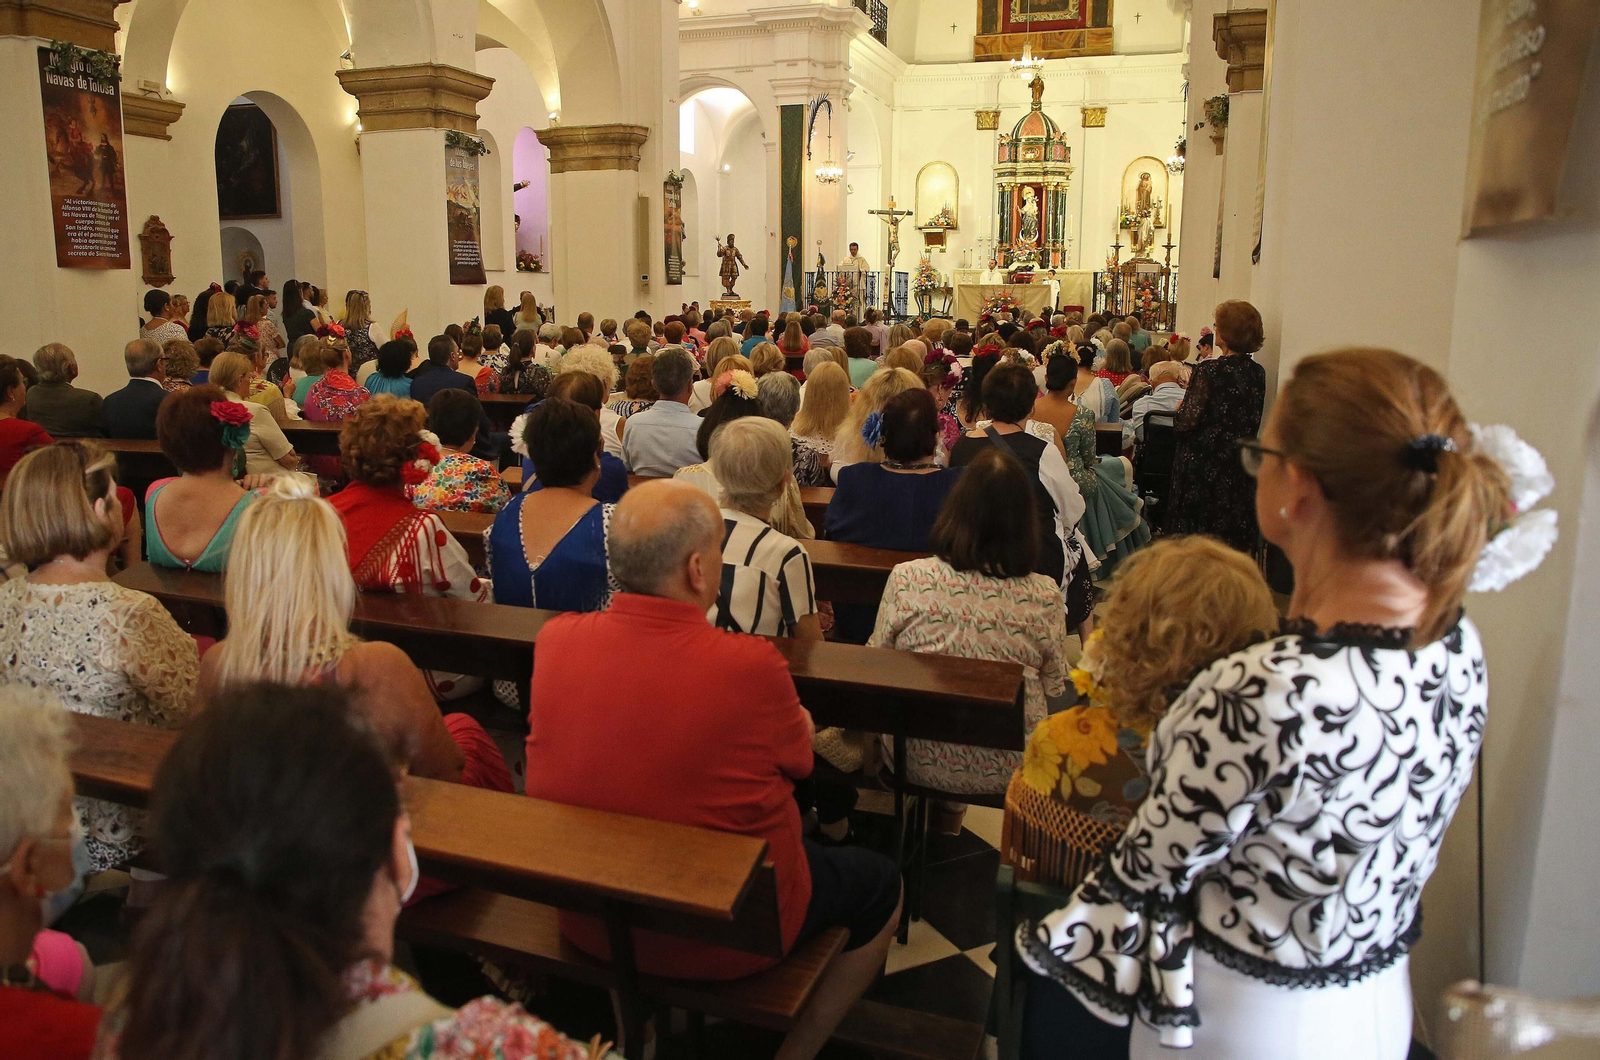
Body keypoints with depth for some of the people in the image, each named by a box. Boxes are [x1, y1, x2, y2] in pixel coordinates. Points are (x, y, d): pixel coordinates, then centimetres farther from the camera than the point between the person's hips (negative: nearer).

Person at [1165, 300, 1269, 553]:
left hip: (1202, 466, -6)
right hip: (1241, 470, 6)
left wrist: (1180, 408, 3)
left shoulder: (1209, 370, -16)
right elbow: (1253, 423, 12)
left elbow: (1187, 422, -17)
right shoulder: (1258, 373, 2)